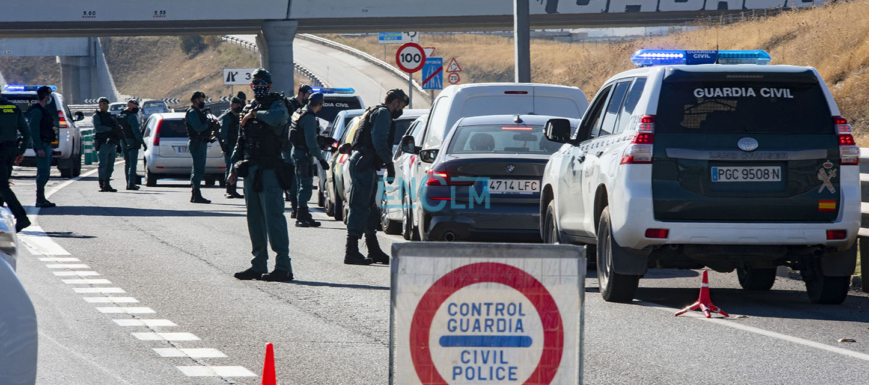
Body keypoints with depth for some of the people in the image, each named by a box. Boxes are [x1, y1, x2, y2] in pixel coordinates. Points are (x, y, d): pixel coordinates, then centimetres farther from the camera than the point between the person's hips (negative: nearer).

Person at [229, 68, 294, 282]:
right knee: (254, 218, 10)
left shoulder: (276, 104, -4)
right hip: (250, 169, 8)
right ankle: (259, 265, 16)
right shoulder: (249, 108, 19)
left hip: (270, 170, -8)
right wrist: (234, 168, 16)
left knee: (273, 216, -13)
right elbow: (241, 142, 23)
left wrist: (255, 114, -16)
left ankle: (283, 266, -15)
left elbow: (278, 117, -31)